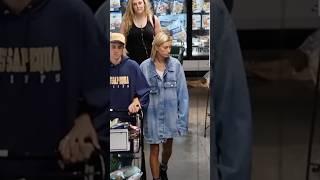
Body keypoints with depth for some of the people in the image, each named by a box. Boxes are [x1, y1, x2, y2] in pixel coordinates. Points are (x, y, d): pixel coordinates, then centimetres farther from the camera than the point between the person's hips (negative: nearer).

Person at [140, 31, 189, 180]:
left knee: (168, 147, 20)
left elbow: (182, 92, -5)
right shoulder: (145, 67, -10)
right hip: (153, 115, -2)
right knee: (154, 150, 7)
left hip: (170, 115, 2)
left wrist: (182, 116, -7)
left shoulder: (175, 65, -7)